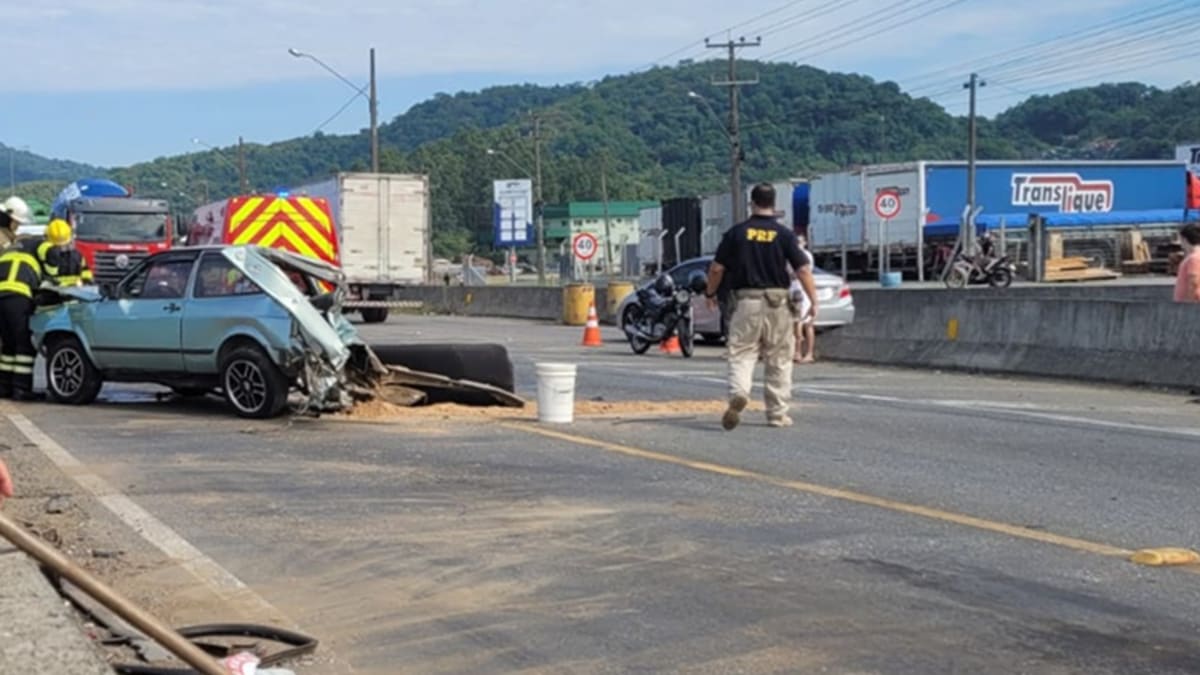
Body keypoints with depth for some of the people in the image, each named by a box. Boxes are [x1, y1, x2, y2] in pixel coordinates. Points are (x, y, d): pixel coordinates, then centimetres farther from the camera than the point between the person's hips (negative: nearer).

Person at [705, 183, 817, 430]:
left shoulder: (737, 232, 0)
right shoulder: (784, 234, 0)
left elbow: (716, 268, 3)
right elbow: (803, 270, -5)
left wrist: (710, 293, 19)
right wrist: (813, 301, 3)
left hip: (746, 301, 0)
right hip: (777, 302, 1)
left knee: (741, 354, 3)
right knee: (779, 359, 10)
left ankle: (738, 392, -26)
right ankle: (777, 413, 15)